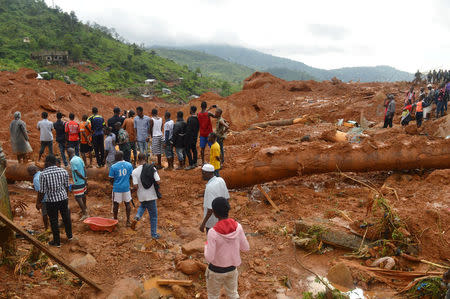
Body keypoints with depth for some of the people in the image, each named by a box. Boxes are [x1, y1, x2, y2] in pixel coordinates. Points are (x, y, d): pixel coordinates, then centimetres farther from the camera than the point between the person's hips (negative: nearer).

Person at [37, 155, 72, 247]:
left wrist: (38, 202, 0)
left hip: (51, 201, -4)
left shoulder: (43, 174, -15)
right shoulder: (64, 171, -3)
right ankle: (69, 235, 38)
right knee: (66, 217, 21)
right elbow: (66, 186, 5)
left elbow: (42, 191, -12)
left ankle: (57, 242, 23)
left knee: (53, 221, 11)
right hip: (63, 198, 4)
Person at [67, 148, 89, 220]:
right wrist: (85, 180, 10)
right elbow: (84, 169, 7)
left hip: (77, 183, -8)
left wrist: (84, 178, -8)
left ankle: (85, 214, -5)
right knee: (83, 195, 25)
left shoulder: (72, 161, -19)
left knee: (78, 198, -4)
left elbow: (77, 172, -21)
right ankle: (85, 208, 44)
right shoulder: (80, 158, 5)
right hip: (83, 181, 8)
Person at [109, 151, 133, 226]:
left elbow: (111, 179, -4)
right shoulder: (129, 165, -4)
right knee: (127, 203, 13)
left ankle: (115, 220, 26)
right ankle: (128, 221, 17)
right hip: (126, 187, 2)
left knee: (116, 204, 12)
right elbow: (131, 176, 4)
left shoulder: (113, 167, -11)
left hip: (117, 188, -2)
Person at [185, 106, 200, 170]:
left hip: (190, 136, -9)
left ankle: (191, 164, -6)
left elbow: (189, 129, -22)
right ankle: (195, 163, 25)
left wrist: (187, 137, -16)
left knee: (188, 150, -5)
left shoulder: (190, 119, -21)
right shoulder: (197, 118, 5)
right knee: (194, 149, 17)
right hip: (195, 136, 9)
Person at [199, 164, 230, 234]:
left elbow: (211, 209, -28)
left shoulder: (210, 187, -29)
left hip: (212, 222, -8)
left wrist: (203, 223, -21)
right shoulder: (221, 180, -6)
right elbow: (226, 198, 4)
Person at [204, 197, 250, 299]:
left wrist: (206, 245, -4)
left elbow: (209, 258, -23)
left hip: (216, 270, -3)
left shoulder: (213, 233, -31)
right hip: (232, 268, 3)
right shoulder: (238, 226, -19)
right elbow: (245, 248, -6)